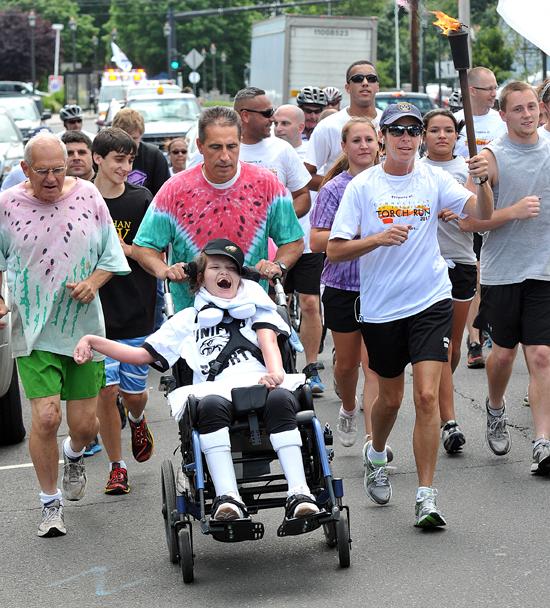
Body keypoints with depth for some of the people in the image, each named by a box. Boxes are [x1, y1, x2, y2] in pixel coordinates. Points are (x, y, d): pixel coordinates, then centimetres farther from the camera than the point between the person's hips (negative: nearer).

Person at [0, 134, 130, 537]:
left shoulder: (88, 196, 0)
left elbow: (111, 256, 7)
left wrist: (92, 283, -10)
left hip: (83, 326, 2)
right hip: (33, 331, -1)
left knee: (84, 424, 4)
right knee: (46, 417, -12)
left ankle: (74, 456, 43)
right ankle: (51, 503, 8)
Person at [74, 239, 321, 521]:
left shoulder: (254, 304, 32)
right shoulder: (188, 320, 33)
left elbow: (268, 339, 12)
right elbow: (142, 354, 31)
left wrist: (275, 371, -11)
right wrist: (92, 341, 19)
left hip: (262, 384, 0)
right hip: (217, 389, 0)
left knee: (280, 398, -37)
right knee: (211, 405, -38)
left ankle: (299, 494, -46)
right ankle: (227, 498, -48)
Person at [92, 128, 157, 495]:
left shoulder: (142, 200, 0)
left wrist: (122, 249, -13)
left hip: (137, 313, 1)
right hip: (95, 313, -1)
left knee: (134, 393, 6)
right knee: (107, 391, -3)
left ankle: (137, 421, 42)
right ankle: (117, 467, 11)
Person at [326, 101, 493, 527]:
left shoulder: (434, 179, 0)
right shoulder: (363, 186, -3)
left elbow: (482, 214, -11)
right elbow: (335, 250, -5)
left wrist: (483, 181, -30)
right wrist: (379, 238, -20)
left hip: (431, 302, -1)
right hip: (380, 307, 1)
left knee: (427, 396, -12)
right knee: (390, 398, 15)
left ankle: (426, 496, -7)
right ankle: (375, 455, 47)